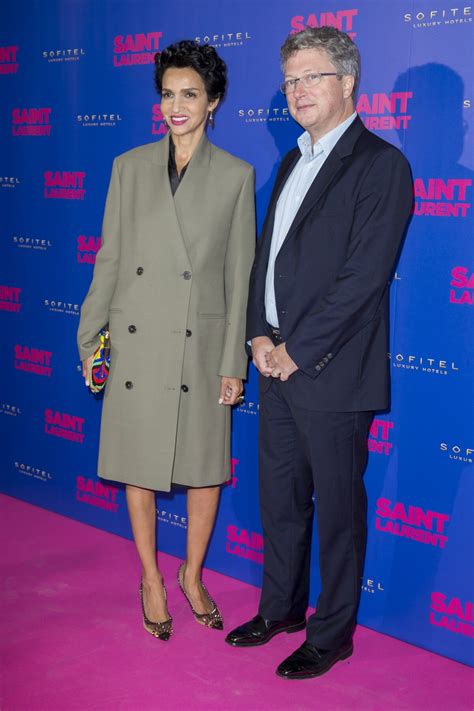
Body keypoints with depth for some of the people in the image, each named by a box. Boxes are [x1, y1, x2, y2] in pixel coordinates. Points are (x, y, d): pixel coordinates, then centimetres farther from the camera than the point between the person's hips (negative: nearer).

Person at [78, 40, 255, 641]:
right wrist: (89, 338, 4)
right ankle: (151, 580, 28)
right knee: (138, 469, 9)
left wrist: (234, 362, -3)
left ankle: (192, 576, 30)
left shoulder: (236, 176, 1)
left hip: (202, 345, -1)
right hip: (135, 344, 1)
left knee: (206, 471, 8)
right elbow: (109, 260, 7)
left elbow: (240, 274, 1)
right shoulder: (130, 167, 4)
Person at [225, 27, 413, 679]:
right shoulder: (292, 163, 16)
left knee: (337, 507, 5)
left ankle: (332, 633, 22)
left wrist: (296, 351, -15)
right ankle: (281, 607, 36)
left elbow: (364, 276, -17)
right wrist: (259, 334, 3)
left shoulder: (381, 165, -10)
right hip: (278, 364, 8)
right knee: (280, 497, 18)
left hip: (332, 373, -7)